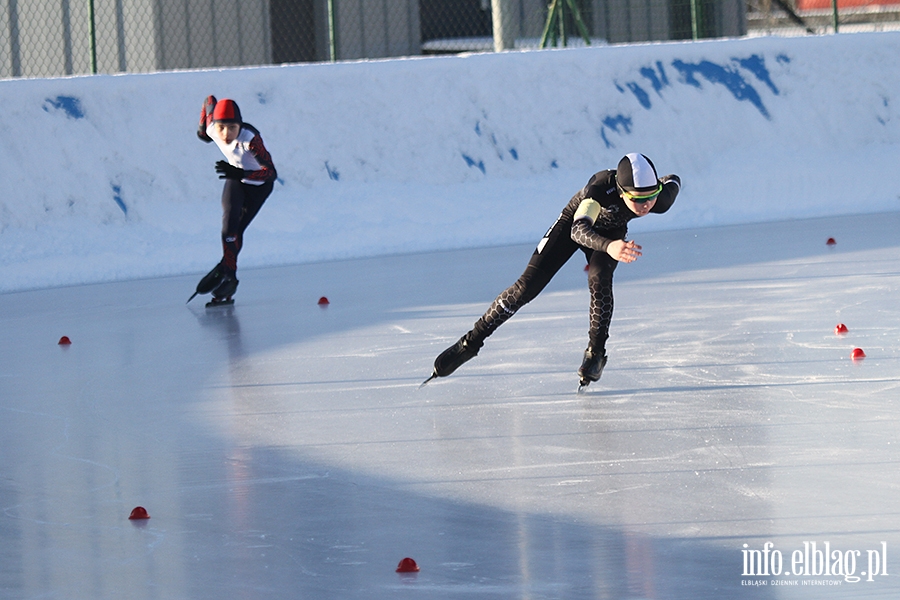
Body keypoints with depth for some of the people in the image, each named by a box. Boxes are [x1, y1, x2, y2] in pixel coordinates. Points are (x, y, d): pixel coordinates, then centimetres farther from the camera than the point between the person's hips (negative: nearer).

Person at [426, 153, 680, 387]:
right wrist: (609, 247, -76)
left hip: (610, 232, 2)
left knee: (599, 279, -28)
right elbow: (578, 230, -58)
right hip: (574, 221, -2)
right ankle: (472, 341, 4)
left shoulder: (660, 200, -33)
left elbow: (674, 181, -8)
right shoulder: (601, 187, -44)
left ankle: (596, 353, -13)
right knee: (527, 286, -7)